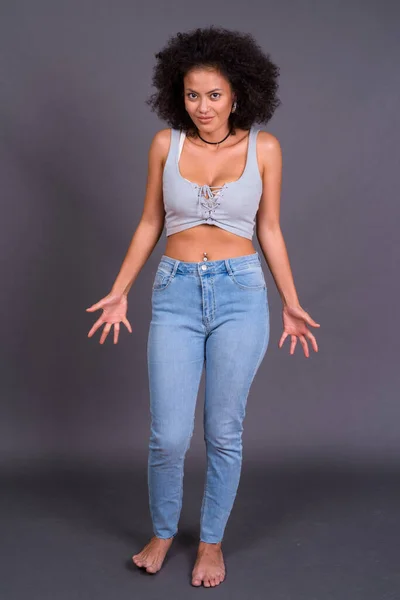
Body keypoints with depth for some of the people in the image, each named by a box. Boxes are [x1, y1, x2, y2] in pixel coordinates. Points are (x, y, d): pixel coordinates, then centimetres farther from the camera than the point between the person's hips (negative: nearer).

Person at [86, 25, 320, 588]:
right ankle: (162, 531, 29)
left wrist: (292, 305, 4)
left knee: (224, 432, 7)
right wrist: (119, 292, 4)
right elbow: (150, 222, 9)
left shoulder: (263, 147, 0)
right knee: (168, 436, 1)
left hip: (241, 294, 0)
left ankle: (211, 541, 29)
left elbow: (270, 230, 6)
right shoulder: (166, 143, 2)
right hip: (175, 294, 1)